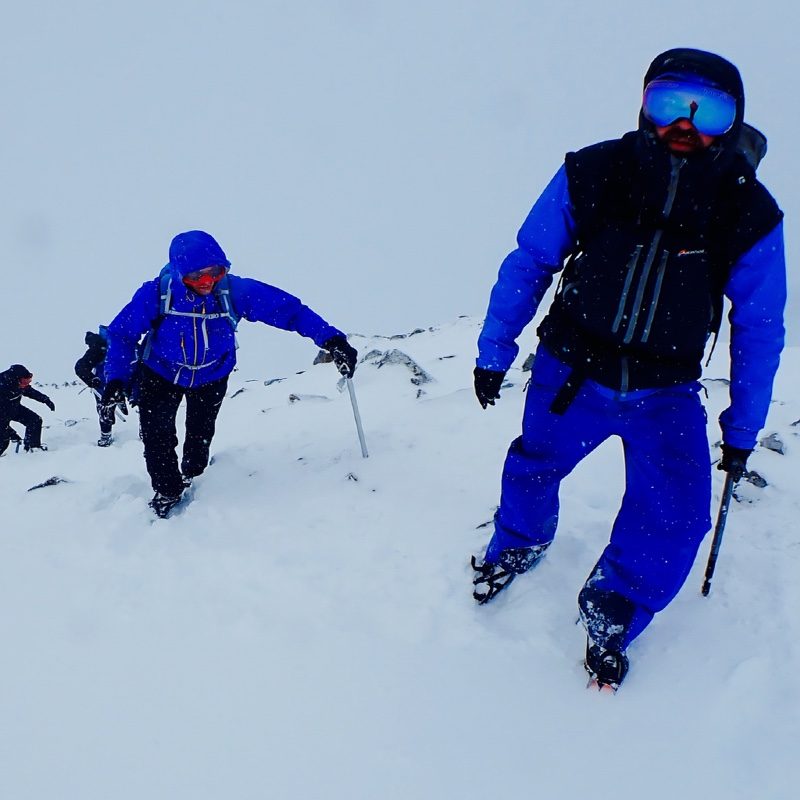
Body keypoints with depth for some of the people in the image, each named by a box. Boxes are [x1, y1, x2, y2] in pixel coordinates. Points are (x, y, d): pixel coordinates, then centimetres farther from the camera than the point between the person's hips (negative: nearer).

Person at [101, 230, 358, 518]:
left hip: (212, 376, 1)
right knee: (157, 438, -8)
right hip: (161, 373, -1)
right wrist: (116, 380, -31)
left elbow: (289, 309, -30)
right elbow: (122, 334, -19)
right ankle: (167, 493, 18)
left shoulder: (234, 291, -31)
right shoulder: (157, 294, -32)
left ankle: (192, 481, 48)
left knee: (200, 435, 17)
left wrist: (331, 340, -41)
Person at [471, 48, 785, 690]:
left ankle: (611, 616, 19)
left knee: (675, 522, -9)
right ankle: (518, 546, 53)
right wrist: (493, 351, 4)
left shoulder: (750, 216, -15)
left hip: (665, 394, 0)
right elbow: (529, 263, -2)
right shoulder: (591, 175, -17)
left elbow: (759, 330, -1)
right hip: (572, 369, 0)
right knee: (533, 467, 18)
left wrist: (743, 427, 4)